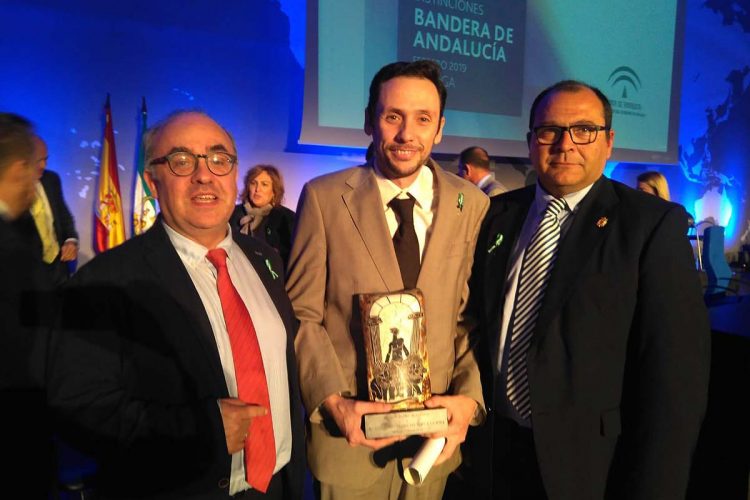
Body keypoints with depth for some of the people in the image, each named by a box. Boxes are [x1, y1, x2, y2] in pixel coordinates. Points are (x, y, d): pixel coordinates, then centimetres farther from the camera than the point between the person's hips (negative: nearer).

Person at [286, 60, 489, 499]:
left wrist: (470, 396, -11)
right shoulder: (324, 197, -8)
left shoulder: (472, 204, -3)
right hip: (348, 430, -1)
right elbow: (302, 314, -7)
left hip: (436, 432, 2)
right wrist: (334, 401, -16)